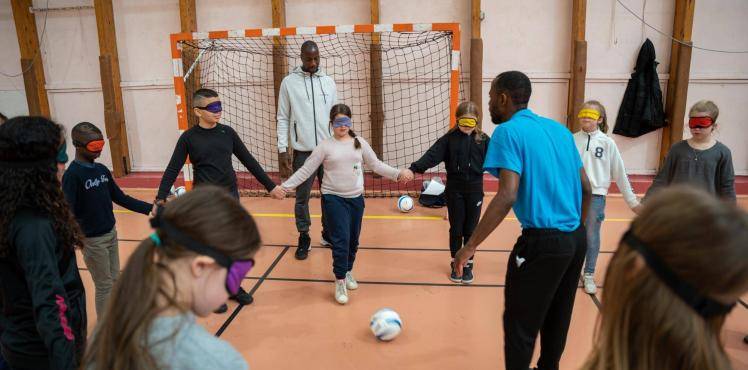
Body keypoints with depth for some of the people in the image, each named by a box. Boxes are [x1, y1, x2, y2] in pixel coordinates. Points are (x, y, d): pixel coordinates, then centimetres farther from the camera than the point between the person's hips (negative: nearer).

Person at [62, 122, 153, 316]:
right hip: (92, 239, -7)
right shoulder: (72, 175, -16)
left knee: (115, 280, 17)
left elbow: (121, 198, 10)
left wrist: (150, 208, 3)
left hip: (111, 233, 7)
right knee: (104, 286, 4)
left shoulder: (102, 170, 5)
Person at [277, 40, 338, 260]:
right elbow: (283, 119, 1)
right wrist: (282, 149, -5)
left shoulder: (329, 82, 7)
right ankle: (304, 239, 16)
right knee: (302, 197, 4)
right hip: (302, 151, -2)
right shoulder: (289, 82, 0)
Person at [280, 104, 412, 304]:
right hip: (333, 199, -3)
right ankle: (340, 281, 5)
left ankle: (348, 272, 36)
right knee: (341, 240, -10)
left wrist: (398, 173, -3)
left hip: (356, 198, 3)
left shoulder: (359, 143, 4)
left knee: (353, 240, 12)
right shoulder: (325, 146, -4)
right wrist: (285, 186, -9)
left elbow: (376, 165, 7)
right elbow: (305, 170, -4)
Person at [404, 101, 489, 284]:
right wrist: (414, 168, -25)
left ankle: (468, 265, 23)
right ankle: (455, 264, 24)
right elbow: (432, 155, -13)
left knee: (470, 229, 9)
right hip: (454, 189, 0)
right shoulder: (449, 138, -4)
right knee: (456, 229, 9)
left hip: (474, 190, 0)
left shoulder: (483, 139, -2)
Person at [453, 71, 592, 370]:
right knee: (556, 319, 20)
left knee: (520, 326, 6)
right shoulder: (560, 129, 11)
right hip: (577, 239, 8)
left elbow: (508, 195, -22)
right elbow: (586, 188, 13)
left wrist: (470, 246, -19)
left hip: (542, 241, -8)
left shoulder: (508, 132, -10)